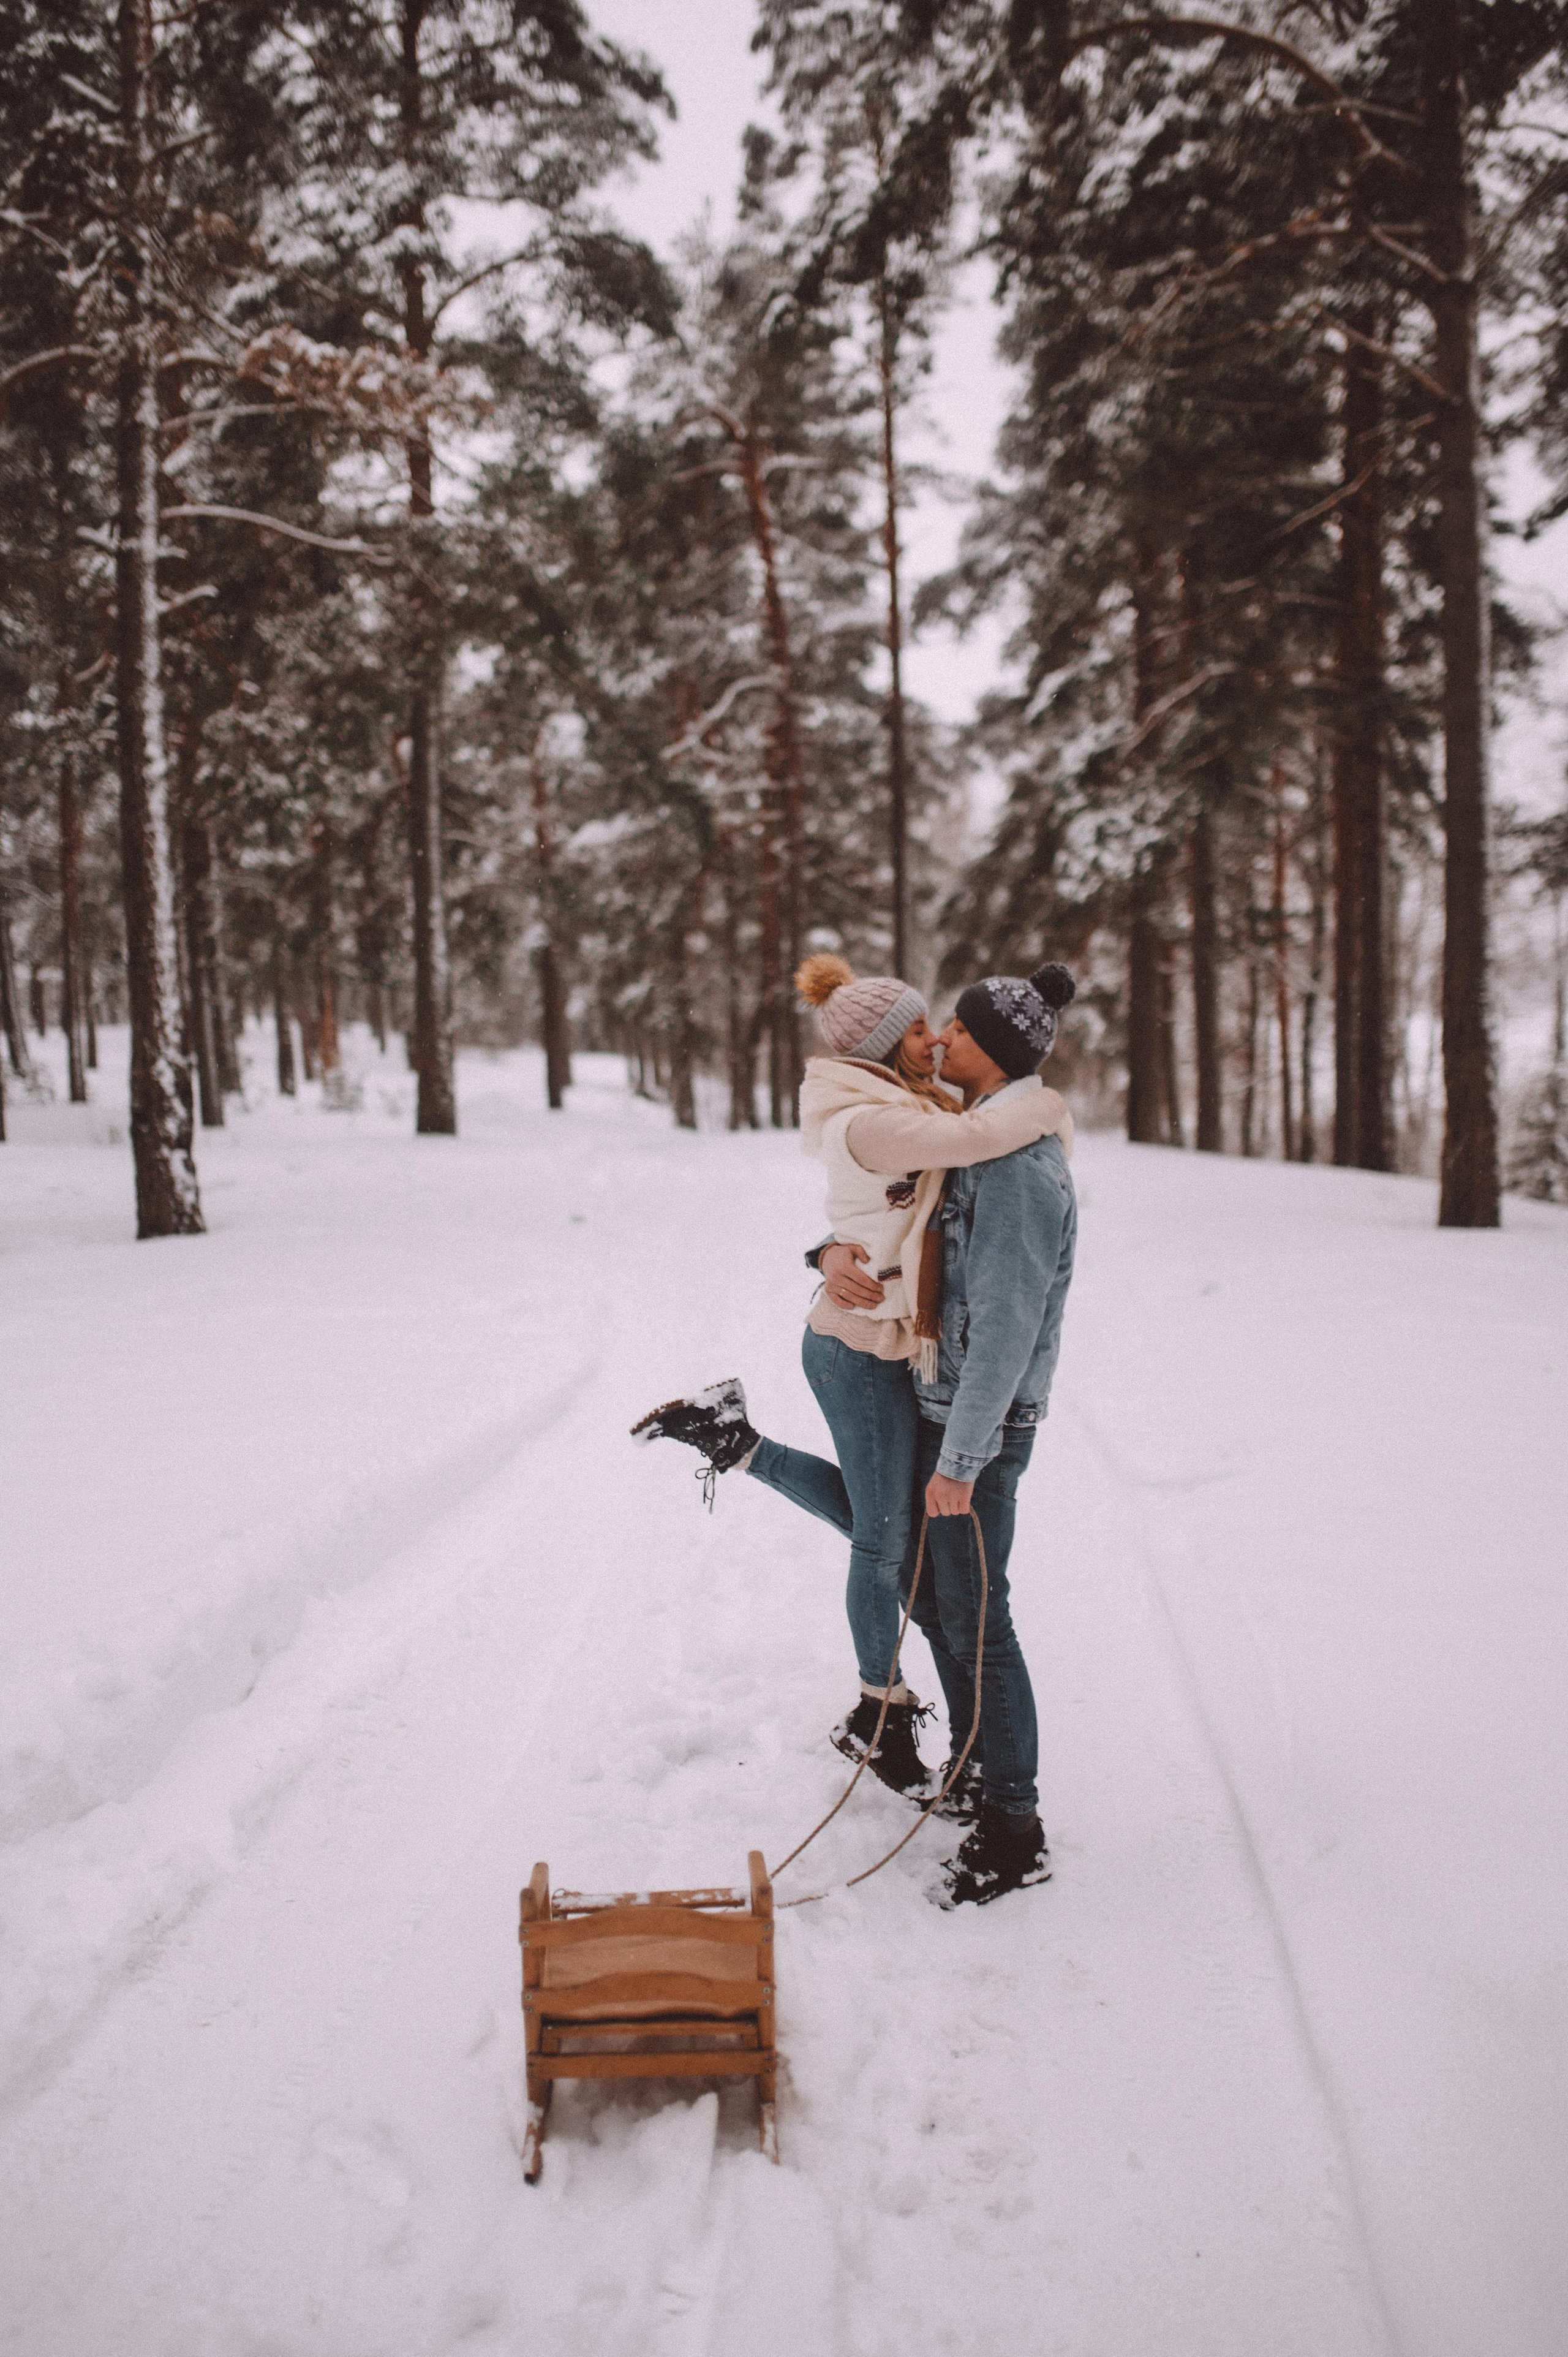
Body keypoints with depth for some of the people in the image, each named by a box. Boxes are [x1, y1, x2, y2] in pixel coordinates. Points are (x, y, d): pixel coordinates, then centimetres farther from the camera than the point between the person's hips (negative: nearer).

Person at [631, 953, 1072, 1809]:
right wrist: (1049, 1110, -16)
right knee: (885, 1539, 7)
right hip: (864, 1352, -9)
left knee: (876, 1514, 22)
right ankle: (879, 1716, 24)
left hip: (882, 1346, 9)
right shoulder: (866, 1124, -23)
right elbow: (978, 1136, -34)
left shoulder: (911, 1107, 6)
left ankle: (731, 1439, 25)